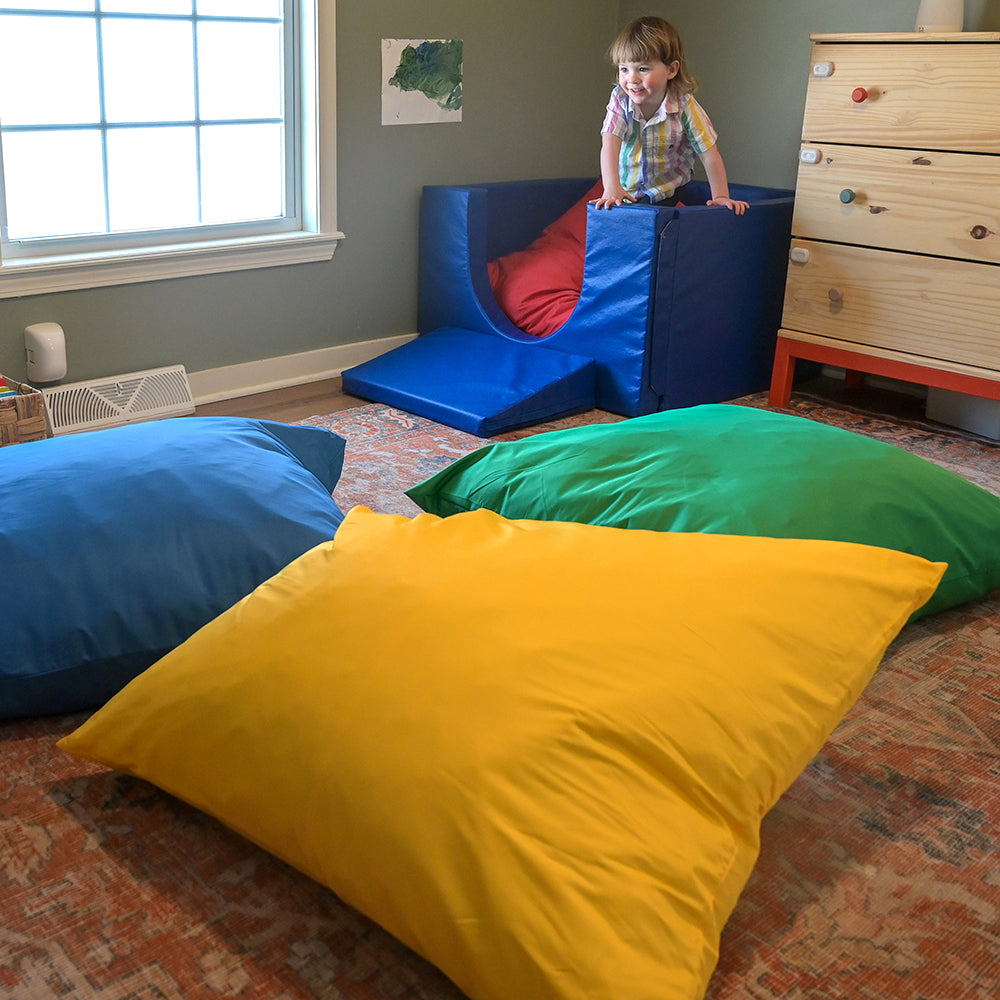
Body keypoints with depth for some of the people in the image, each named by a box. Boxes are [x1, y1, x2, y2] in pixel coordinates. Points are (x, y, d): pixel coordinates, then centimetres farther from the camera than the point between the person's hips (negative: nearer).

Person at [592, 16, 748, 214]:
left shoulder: (685, 106, -16)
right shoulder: (620, 99, -13)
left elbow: (710, 156, -12)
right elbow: (610, 145, -26)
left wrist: (720, 196, -21)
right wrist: (611, 188, -41)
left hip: (668, 195, -2)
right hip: (627, 193, 2)